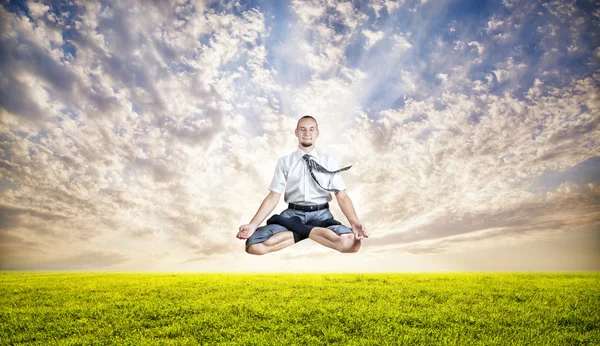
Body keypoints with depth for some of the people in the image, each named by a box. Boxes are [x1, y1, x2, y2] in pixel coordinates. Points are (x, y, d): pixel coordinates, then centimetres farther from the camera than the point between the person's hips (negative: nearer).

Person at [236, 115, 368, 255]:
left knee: (350, 243, -31)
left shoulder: (329, 161, 8)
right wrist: (253, 225, -11)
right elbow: (273, 196, 2)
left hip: (321, 214, 0)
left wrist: (354, 222, -18)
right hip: (293, 214, 0)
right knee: (254, 245, -26)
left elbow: (342, 196, 1)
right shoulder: (284, 162, 8)